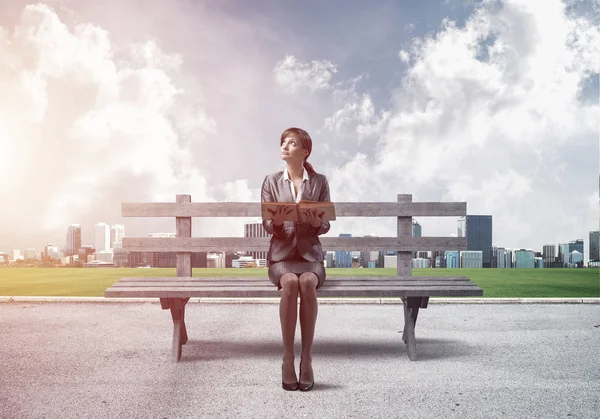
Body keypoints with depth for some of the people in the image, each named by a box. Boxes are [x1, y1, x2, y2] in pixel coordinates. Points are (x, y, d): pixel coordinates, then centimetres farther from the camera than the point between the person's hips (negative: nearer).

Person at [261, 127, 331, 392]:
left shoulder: (319, 181, 7)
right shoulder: (271, 181, 7)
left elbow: (325, 226, 5)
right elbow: (267, 226, 3)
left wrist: (317, 223, -19)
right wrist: (277, 221, -21)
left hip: (310, 252, 0)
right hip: (282, 252, 0)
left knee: (307, 282, -34)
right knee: (290, 282, -33)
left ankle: (306, 358, -25)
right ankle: (288, 358, -25)